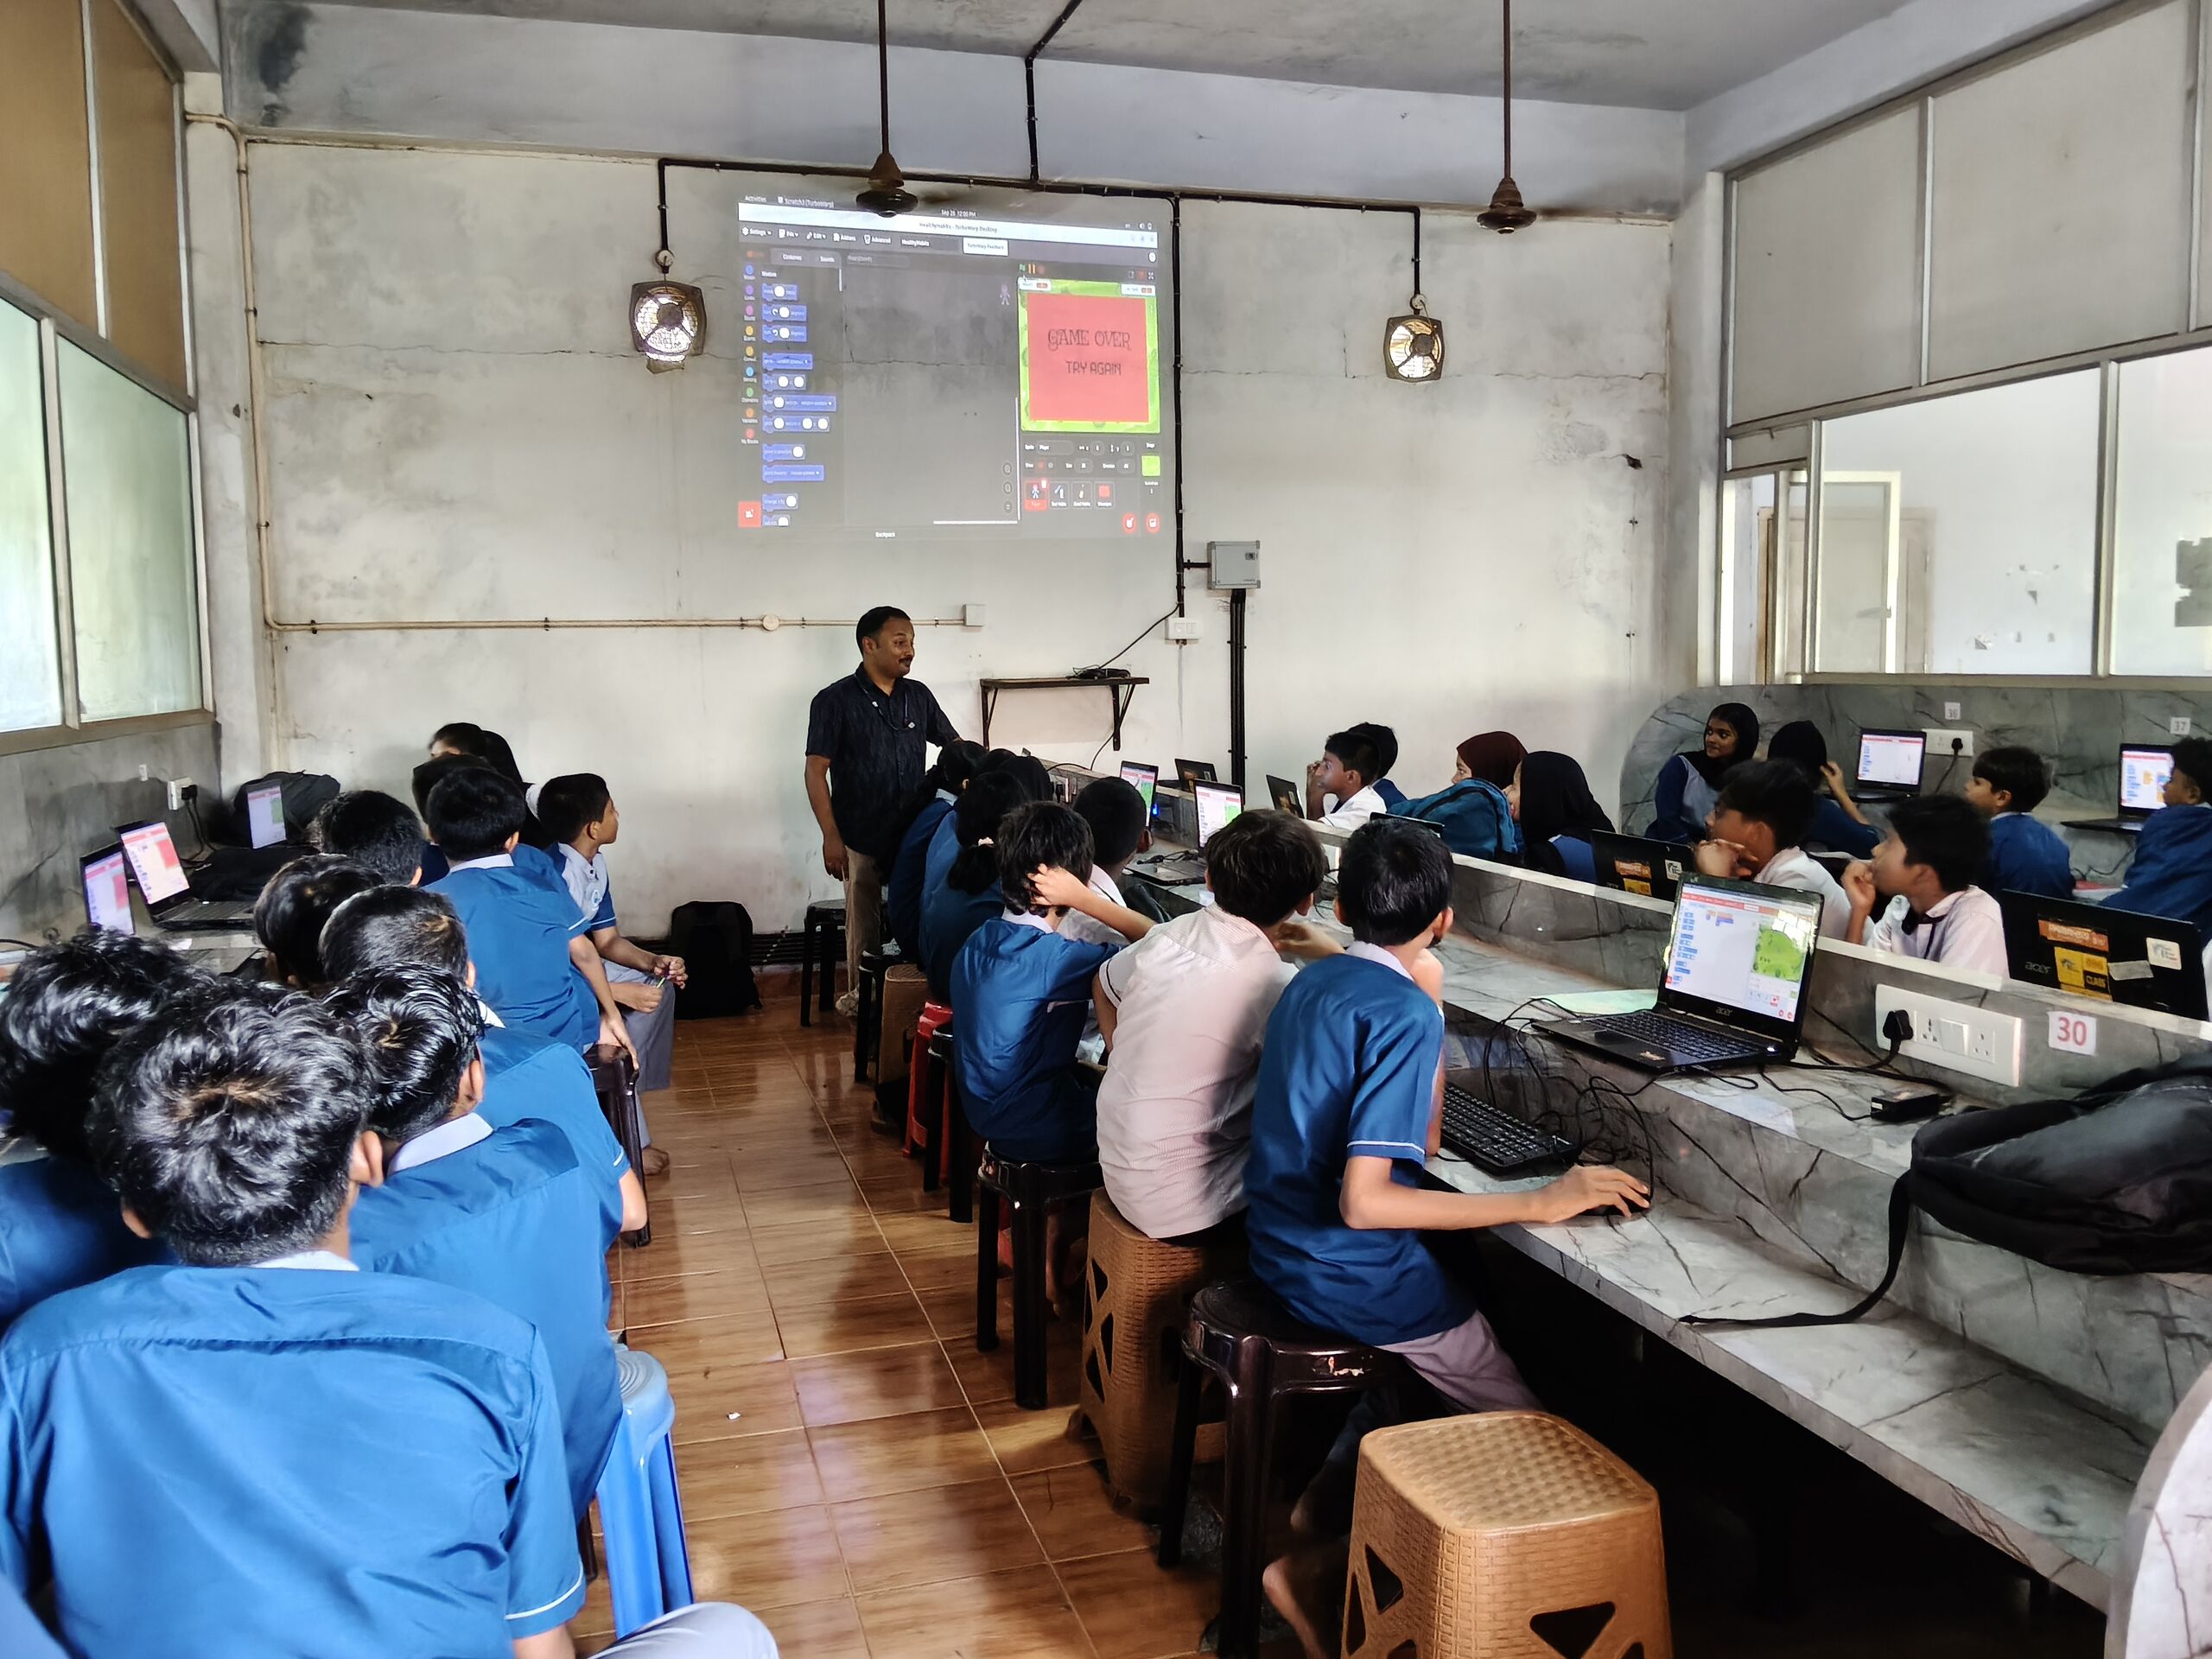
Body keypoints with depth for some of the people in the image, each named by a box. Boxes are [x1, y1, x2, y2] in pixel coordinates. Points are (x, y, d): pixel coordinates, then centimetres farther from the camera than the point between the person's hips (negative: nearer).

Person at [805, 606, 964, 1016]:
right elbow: (816, 770, -8)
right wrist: (831, 837, -14)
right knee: (864, 925, 5)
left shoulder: (918, 696, 7)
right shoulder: (836, 701, -6)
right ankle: (860, 998, 21)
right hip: (863, 839, -4)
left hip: (916, 835, 4)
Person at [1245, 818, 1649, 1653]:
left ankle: (1325, 1498, 23)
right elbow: (1364, 1201, -28)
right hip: (1350, 1277, -9)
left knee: (1436, 1346, 30)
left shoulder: (1313, 981, 5)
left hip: (1283, 1251, 9)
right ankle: (1320, 1568, 4)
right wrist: (1540, 1203, -25)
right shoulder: (1404, 1013, -21)